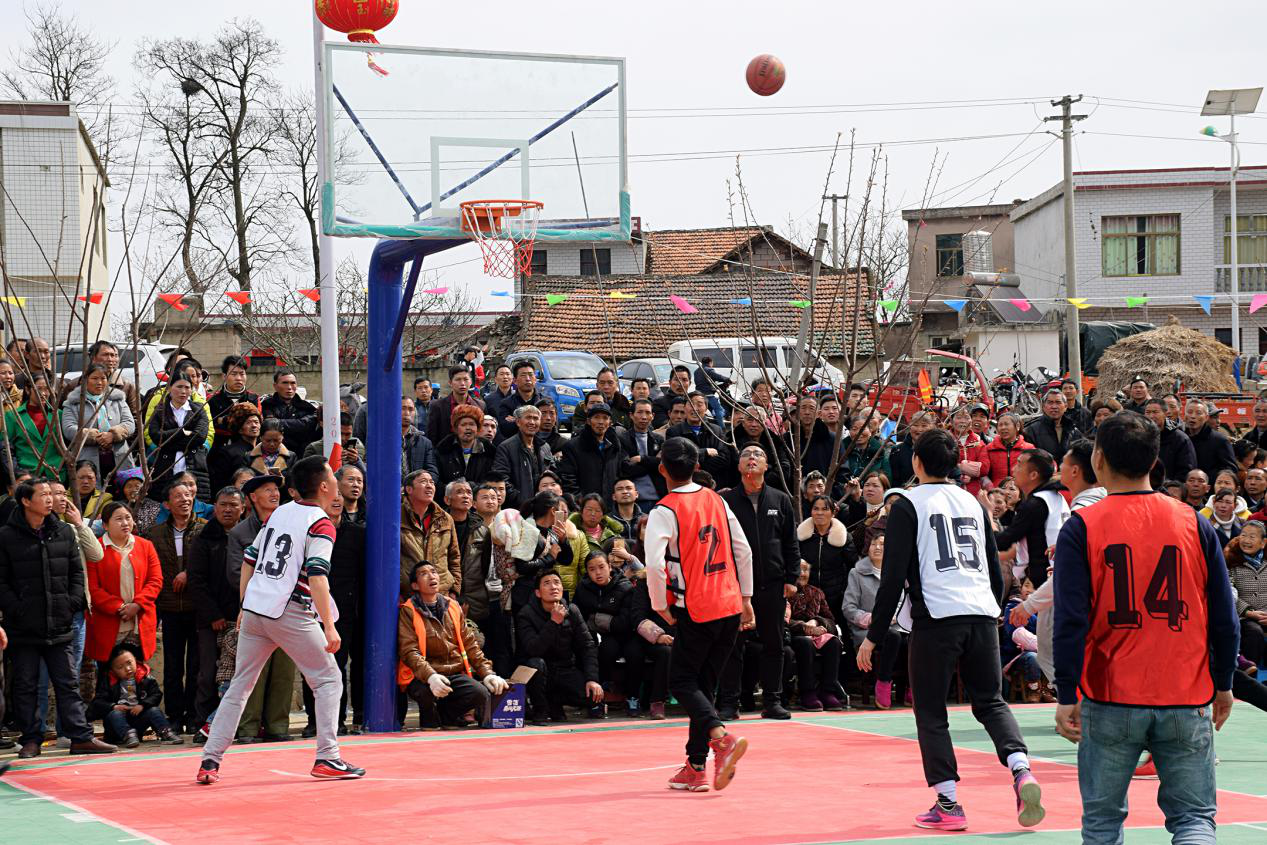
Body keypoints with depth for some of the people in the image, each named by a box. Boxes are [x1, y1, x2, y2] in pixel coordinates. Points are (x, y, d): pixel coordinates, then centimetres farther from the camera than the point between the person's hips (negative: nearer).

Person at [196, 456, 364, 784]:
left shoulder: (279, 513, 14)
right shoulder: (320, 524, -7)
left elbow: (249, 560, 16)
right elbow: (316, 576, -18)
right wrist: (329, 626, -20)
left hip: (254, 609, 6)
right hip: (290, 613, -6)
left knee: (239, 686, 13)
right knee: (329, 681, 5)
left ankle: (210, 761, 8)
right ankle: (326, 758, -2)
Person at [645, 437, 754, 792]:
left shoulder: (664, 512, -11)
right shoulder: (717, 501, 8)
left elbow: (655, 564, -21)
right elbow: (744, 551, 10)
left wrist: (660, 606, -6)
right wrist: (746, 599, 16)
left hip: (695, 612, -6)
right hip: (730, 607, 6)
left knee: (681, 682, 4)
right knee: (704, 684, 13)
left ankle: (721, 737, -21)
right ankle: (696, 768, 12)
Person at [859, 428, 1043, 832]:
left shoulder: (908, 505, 1)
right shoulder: (974, 503, 17)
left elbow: (893, 576, -5)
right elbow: (996, 572, 20)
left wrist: (874, 636, -2)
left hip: (935, 617, -5)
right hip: (983, 616, 5)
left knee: (930, 713, 5)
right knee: (991, 703, 13)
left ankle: (948, 804, 0)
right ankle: (1021, 771, -11)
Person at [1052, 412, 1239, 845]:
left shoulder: (1081, 529, -5)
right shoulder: (1194, 524, 1)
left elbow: (1070, 623, -9)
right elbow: (1224, 618, 3)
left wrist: (1066, 697, -3)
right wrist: (1223, 685, 15)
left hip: (1110, 701, -1)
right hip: (1187, 703, 1)